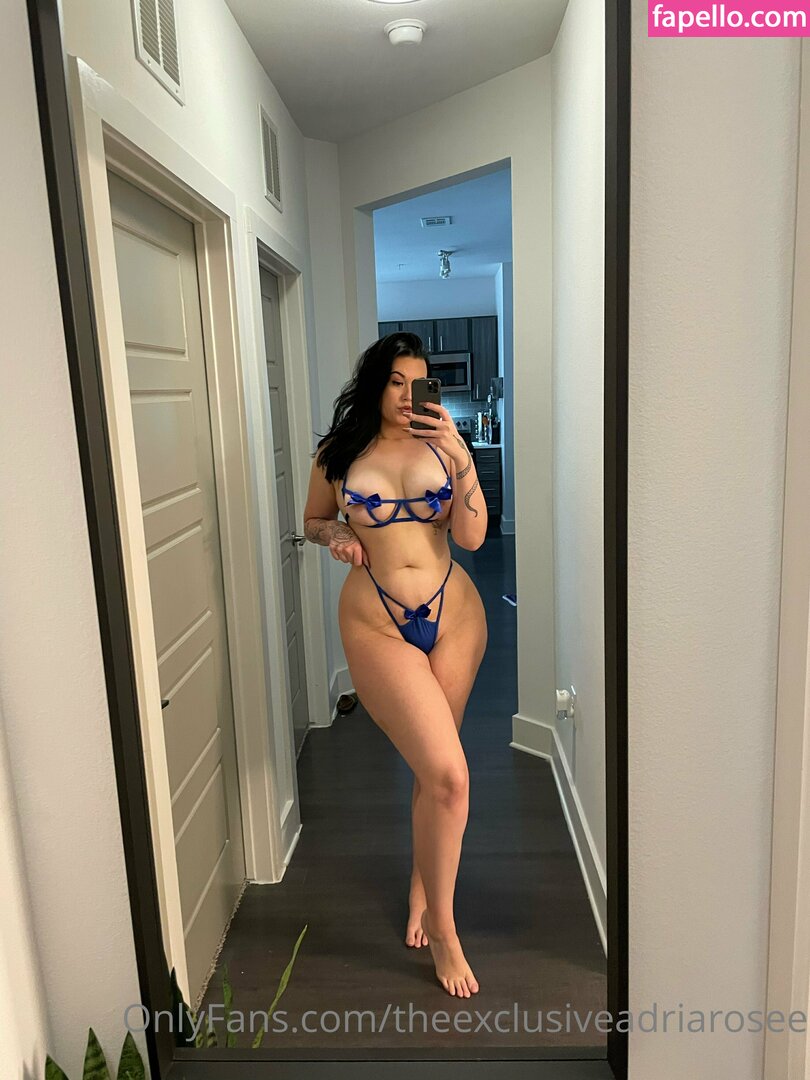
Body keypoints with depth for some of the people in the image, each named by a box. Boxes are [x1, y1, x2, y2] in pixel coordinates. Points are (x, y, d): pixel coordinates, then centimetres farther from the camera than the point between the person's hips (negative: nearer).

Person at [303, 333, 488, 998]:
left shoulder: (443, 447, 2)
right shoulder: (338, 456, 2)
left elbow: (472, 537, -6)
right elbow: (312, 521, 16)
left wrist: (461, 457, -17)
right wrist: (334, 535, -6)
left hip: (453, 617, 3)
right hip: (377, 626, -2)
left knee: (433, 769, 15)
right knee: (448, 775, -11)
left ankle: (421, 889, 41)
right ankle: (441, 925, 12)